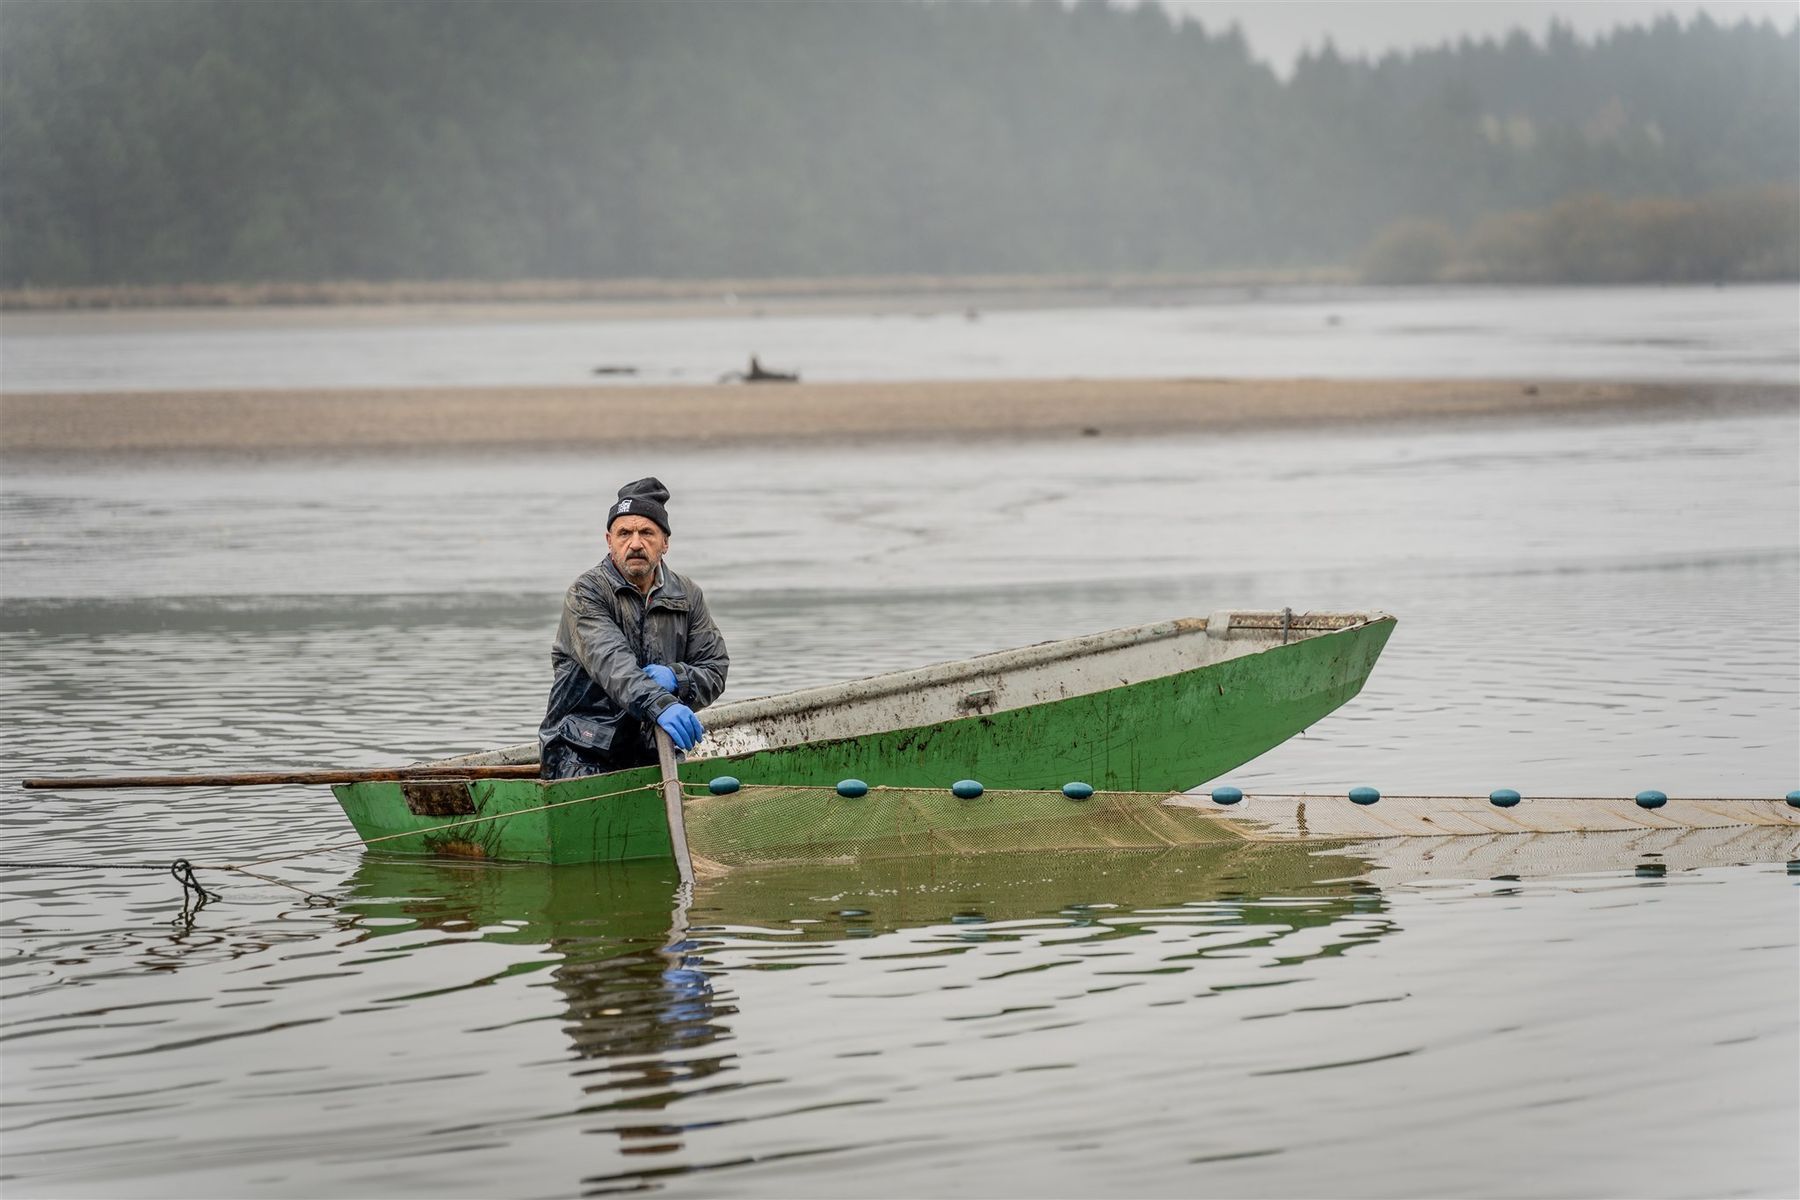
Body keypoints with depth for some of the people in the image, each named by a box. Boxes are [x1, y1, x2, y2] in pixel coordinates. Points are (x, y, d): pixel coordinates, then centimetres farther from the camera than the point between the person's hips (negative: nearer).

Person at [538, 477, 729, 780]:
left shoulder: (687, 596, 11)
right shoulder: (586, 593, -6)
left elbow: (715, 670, 10)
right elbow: (610, 662, -22)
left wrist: (676, 678, -13)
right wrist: (660, 705, -39)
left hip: (650, 755, 4)